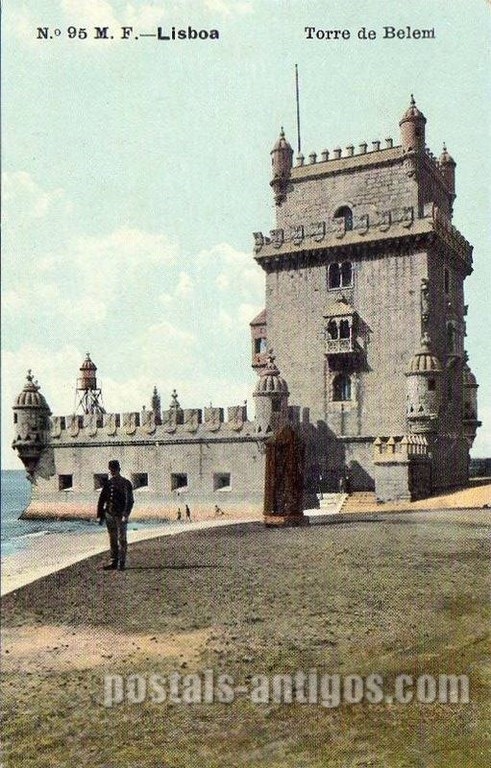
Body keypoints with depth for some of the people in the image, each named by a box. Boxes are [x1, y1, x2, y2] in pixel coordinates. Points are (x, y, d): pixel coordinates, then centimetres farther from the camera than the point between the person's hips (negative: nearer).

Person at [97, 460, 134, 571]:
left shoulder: (126, 484, -4)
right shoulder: (108, 483, 9)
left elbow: (129, 500, -8)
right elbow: (102, 499, 13)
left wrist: (126, 515, -18)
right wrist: (100, 516, 8)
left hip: (120, 516, -5)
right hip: (109, 515, 5)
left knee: (121, 539, -1)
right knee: (112, 540, 9)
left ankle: (121, 563, 4)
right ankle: (114, 562, 16)